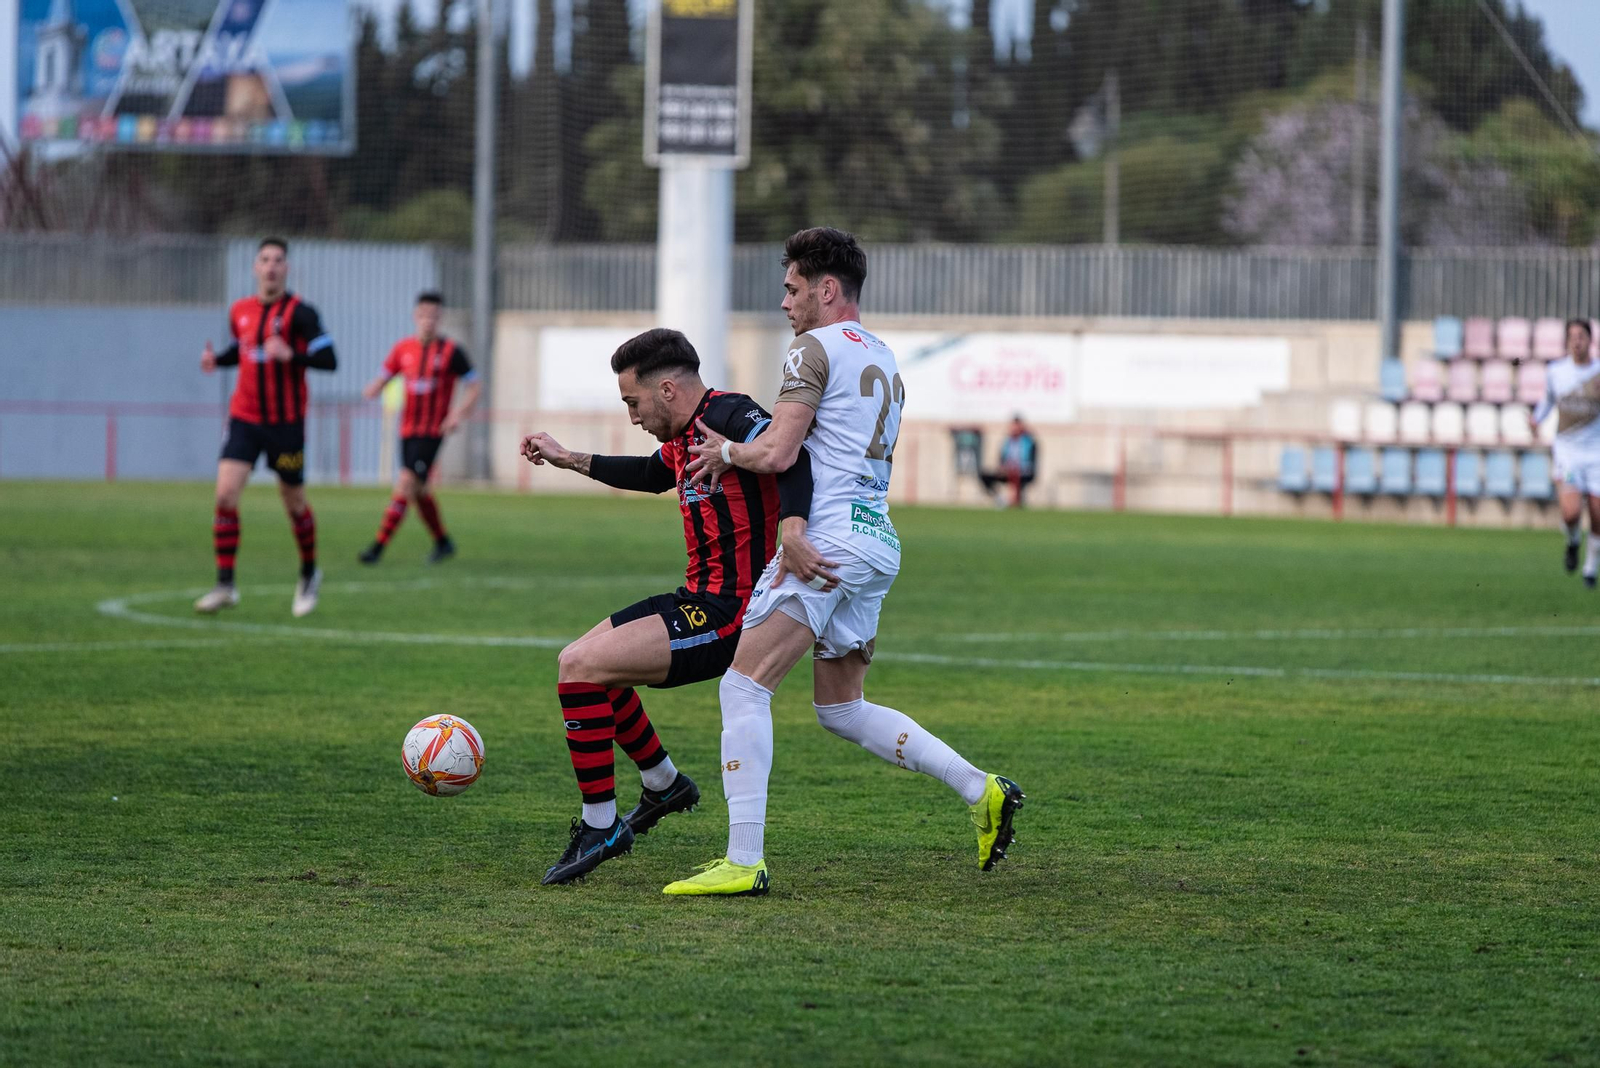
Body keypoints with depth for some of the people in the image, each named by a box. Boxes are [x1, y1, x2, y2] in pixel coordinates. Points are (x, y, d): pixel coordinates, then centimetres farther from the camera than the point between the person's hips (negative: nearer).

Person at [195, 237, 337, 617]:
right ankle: (225, 586, -8)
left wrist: (291, 355, -32)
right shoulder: (240, 311, 7)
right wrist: (217, 359, 6)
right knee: (225, 493, -12)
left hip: (286, 423, -4)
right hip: (245, 418, 4)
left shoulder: (299, 313, -10)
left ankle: (309, 574, 34)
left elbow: (329, 360, -16)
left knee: (293, 501, 8)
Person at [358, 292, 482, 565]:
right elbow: (383, 379, 13)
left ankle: (379, 546, -19)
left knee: (406, 483, -17)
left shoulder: (450, 351, -6)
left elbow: (475, 386, -1)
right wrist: (373, 389, -11)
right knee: (418, 491, 12)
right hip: (408, 430, 6)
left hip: (432, 432, -6)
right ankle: (443, 542, 32)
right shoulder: (403, 348, 6)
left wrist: (459, 413, -17)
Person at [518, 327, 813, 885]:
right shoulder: (682, 436, 13)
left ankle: (600, 828, -8)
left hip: (727, 614, -10)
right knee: (582, 661, 23)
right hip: (698, 600, 10)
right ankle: (665, 785, 34)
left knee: (578, 667, -17)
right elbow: (651, 475, 35)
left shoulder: (729, 417, -17)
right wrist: (569, 459, 37)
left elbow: (791, 458, -35)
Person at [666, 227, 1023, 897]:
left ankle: (744, 861, -16)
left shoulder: (816, 347, -6)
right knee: (841, 710, 16)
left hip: (830, 538, -9)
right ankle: (981, 791, 9)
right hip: (879, 539, 9)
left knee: (744, 685, -10)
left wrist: (727, 451, 6)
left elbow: (777, 454, -13)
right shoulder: (884, 362, 22)